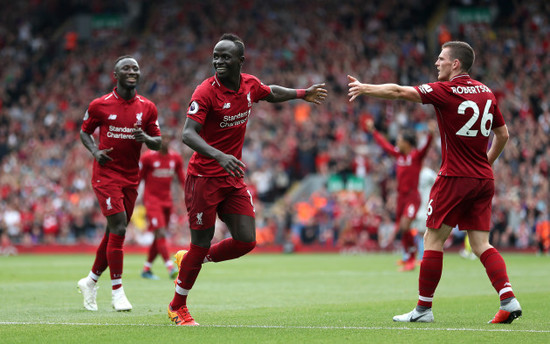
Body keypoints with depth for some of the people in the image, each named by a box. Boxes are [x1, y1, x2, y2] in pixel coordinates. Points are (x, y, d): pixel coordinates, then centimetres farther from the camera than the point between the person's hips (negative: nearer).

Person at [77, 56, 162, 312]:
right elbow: (84, 131, 10)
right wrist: (95, 151, -9)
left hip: (131, 177, 4)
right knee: (118, 226, -16)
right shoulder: (100, 105, -3)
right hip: (106, 173, -4)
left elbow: (158, 143, 9)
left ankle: (90, 281, 28)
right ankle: (117, 291, -11)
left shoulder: (147, 107, 5)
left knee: (114, 233, 9)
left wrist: (145, 138, -14)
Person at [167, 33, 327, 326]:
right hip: (204, 177, -6)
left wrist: (301, 94, 26)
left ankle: (189, 260, 23)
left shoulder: (250, 84, 3)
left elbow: (271, 93, 29)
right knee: (202, 243, -3)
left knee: (246, 241, -1)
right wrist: (219, 156, -39)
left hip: (233, 178, 6)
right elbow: (188, 134, -26)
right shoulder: (206, 91, -16)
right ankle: (177, 307, 16)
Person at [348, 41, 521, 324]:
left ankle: (424, 308, 7)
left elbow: (399, 92, -11)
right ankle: (508, 299, -10)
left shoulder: (446, 90, -9)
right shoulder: (486, 93, 11)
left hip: (455, 178, -6)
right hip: (483, 179, 6)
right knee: (481, 244, 6)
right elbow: (502, 134, 19)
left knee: (433, 239, 3)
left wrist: (364, 88, 0)